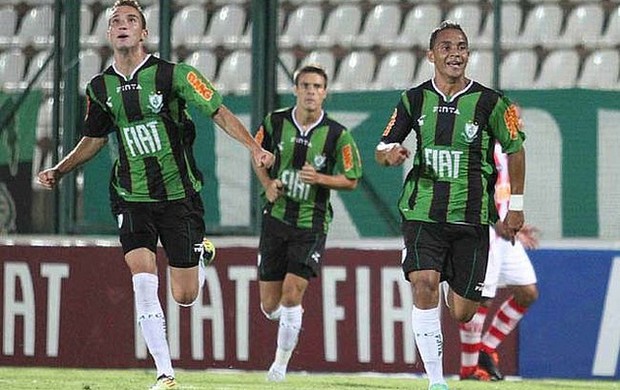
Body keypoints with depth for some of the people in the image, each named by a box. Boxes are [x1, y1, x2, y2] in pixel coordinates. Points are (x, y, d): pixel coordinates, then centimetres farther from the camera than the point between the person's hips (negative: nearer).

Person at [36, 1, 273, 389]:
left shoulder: (173, 75, -10)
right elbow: (93, 139, 18)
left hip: (179, 194, -2)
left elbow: (219, 111, -8)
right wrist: (58, 171, 8)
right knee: (144, 281, -16)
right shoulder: (100, 88, 2)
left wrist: (255, 147, -21)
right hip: (131, 198, 2)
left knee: (185, 295, 1)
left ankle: (202, 255, 38)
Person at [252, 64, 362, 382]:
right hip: (276, 218, 3)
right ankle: (290, 320, 40)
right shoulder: (276, 122, -2)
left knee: (292, 294, -14)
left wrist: (320, 178, -18)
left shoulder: (338, 135, -9)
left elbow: (351, 180, -1)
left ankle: (281, 363, 3)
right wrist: (267, 183, -3)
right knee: (270, 305, 4)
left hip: (311, 224, -3)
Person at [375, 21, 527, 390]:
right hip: (423, 215, 0)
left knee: (462, 313, 2)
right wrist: (389, 153, -16)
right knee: (424, 284, -23)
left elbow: (515, 148, 10)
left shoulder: (490, 102, -3)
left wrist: (516, 204, 10)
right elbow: (382, 149, 9)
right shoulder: (414, 99, 2)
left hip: (472, 218, 0)